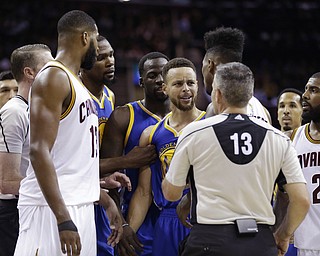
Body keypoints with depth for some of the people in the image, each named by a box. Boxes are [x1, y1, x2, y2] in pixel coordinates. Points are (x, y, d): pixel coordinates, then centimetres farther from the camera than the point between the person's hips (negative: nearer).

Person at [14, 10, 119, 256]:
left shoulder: (74, 82, 20)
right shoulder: (53, 78, -10)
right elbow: (39, 151, -19)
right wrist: (63, 219, -26)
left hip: (80, 206, 9)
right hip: (52, 208, -9)